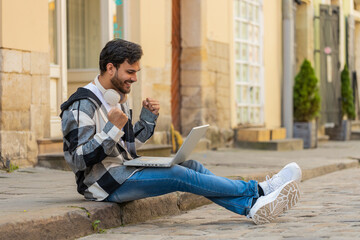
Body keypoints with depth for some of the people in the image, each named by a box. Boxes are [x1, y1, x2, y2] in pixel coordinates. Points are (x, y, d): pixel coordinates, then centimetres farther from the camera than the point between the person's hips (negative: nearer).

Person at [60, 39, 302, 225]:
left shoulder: (119, 98, 16)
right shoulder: (82, 106, -14)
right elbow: (78, 159, -20)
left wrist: (148, 118, 6)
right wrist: (112, 128, -28)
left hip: (124, 170, 9)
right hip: (106, 183, -9)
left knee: (192, 166, -8)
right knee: (179, 175, -22)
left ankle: (252, 207, -20)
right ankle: (259, 190, -19)